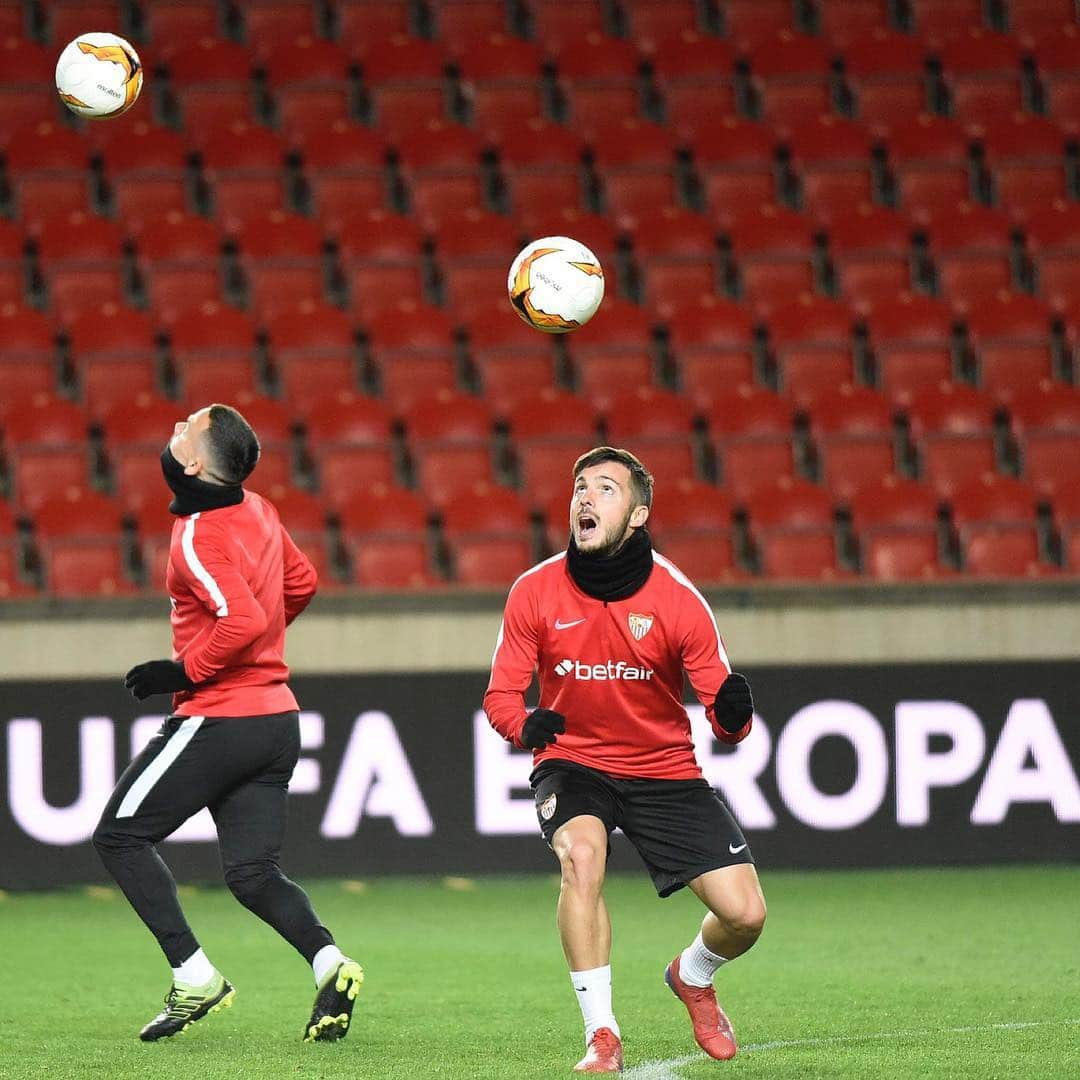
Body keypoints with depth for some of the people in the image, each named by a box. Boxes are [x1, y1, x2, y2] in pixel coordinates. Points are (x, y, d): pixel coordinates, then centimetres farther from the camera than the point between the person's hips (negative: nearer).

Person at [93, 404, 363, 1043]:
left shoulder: (200, 539, -19)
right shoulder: (257, 511, 8)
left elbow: (245, 623, -29)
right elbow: (302, 583, 22)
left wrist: (184, 673, -16)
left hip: (220, 719, -8)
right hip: (277, 719, 8)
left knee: (121, 836, 6)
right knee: (253, 872, 9)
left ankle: (195, 977, -1)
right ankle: (329, 962, -14)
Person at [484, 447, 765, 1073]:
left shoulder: (677, 598, -13)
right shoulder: (535, 592, -10)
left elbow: (727, 725, -10)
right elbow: (501, 694, -4)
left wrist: (733, 715, -35)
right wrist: (525, 725, -28)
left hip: (664, 768, 1)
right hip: (573, 762, -1)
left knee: (745, 914, -11)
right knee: (581, 853, -35)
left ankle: (693, 976, 28)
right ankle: (603, 1036, -25)